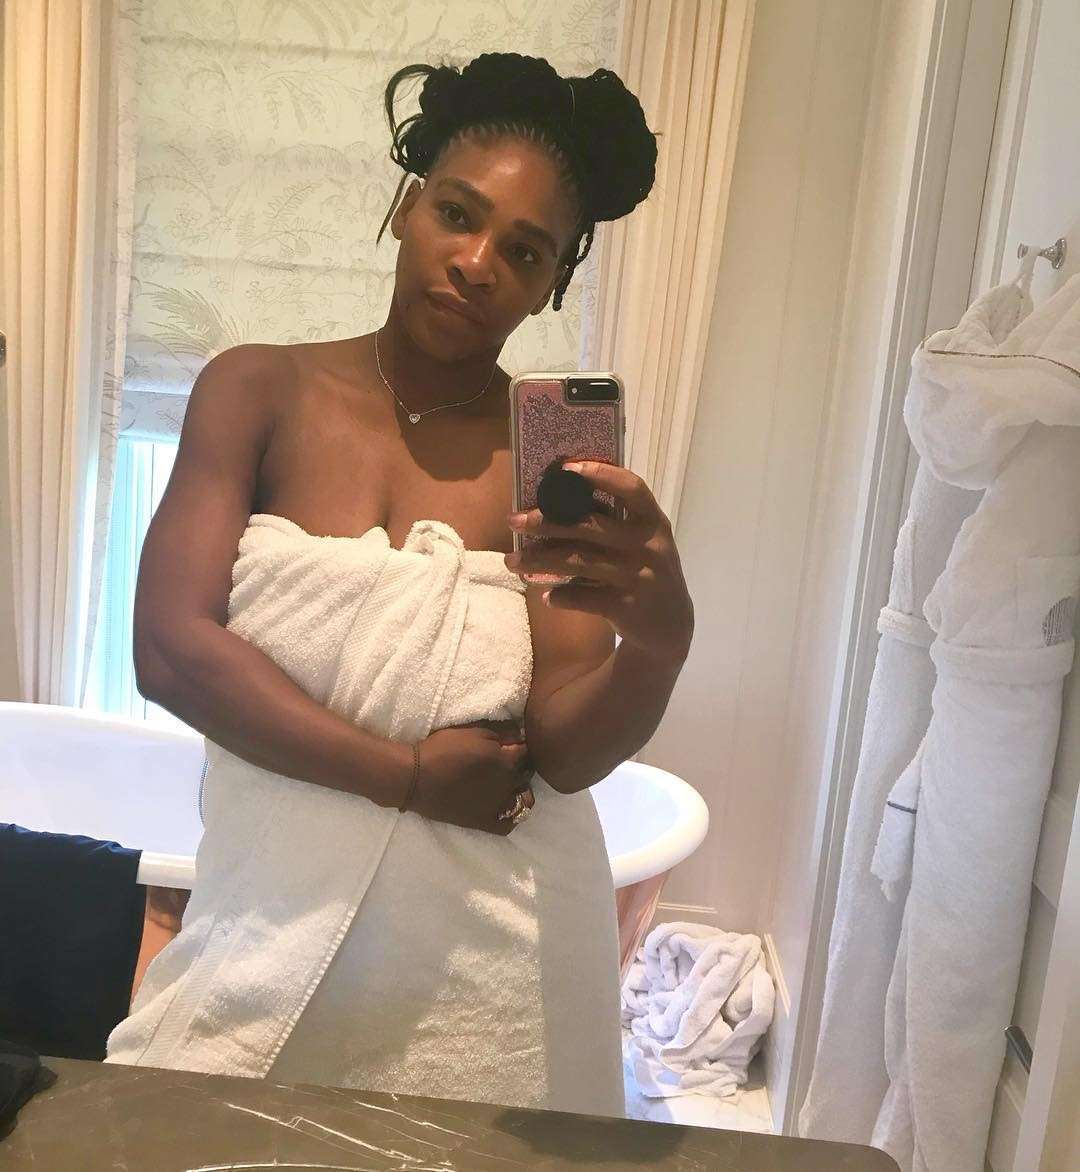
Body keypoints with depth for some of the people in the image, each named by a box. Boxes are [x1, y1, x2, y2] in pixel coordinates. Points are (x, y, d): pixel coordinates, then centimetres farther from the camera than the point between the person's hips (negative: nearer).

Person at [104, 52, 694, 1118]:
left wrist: (658, 642, -33)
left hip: (491, 956, 0)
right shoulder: (259, 392, -4)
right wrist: (412, 774, -15)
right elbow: (169, 649, -13)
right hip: (270, 921, 0)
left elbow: (569, 752, -12)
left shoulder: (563, 460, -6)